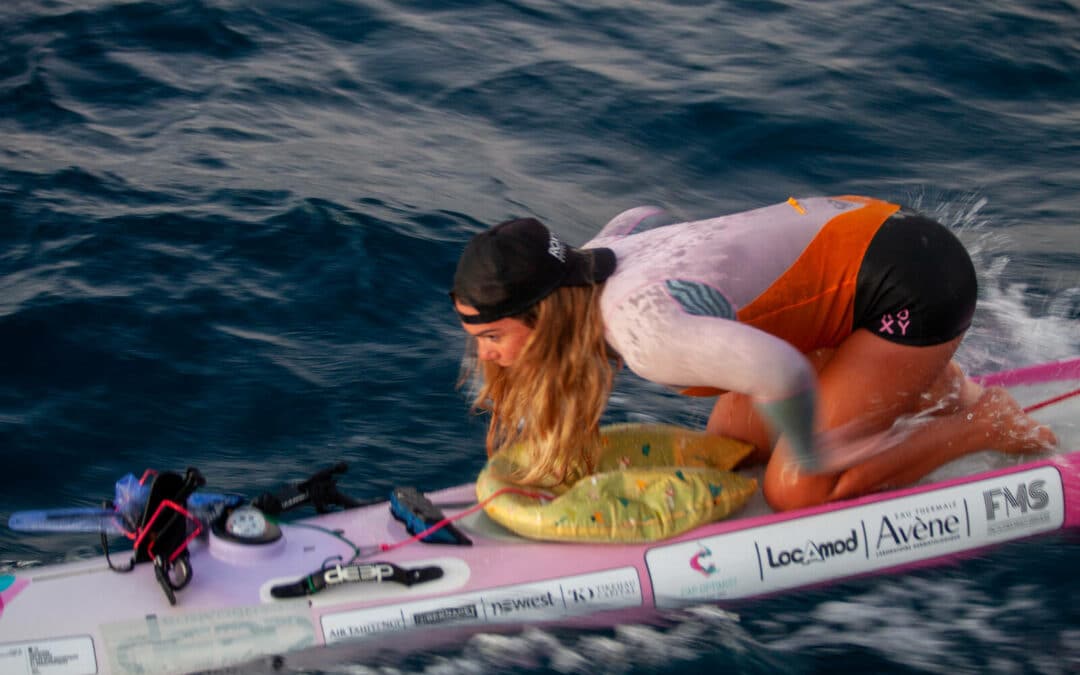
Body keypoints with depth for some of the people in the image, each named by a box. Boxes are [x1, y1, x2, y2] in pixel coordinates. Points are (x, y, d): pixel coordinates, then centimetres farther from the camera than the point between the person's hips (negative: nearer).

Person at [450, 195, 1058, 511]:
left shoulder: (640, 328, -32)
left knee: (797, 495, -8)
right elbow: (643, 217, 19)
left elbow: (782, 374, -42)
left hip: (916, 280, -9)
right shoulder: (582, 269, -4)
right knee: (730, 444, 13)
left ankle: (988, 424, 6)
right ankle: (923, 382, 22)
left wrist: (809, 455, -20)